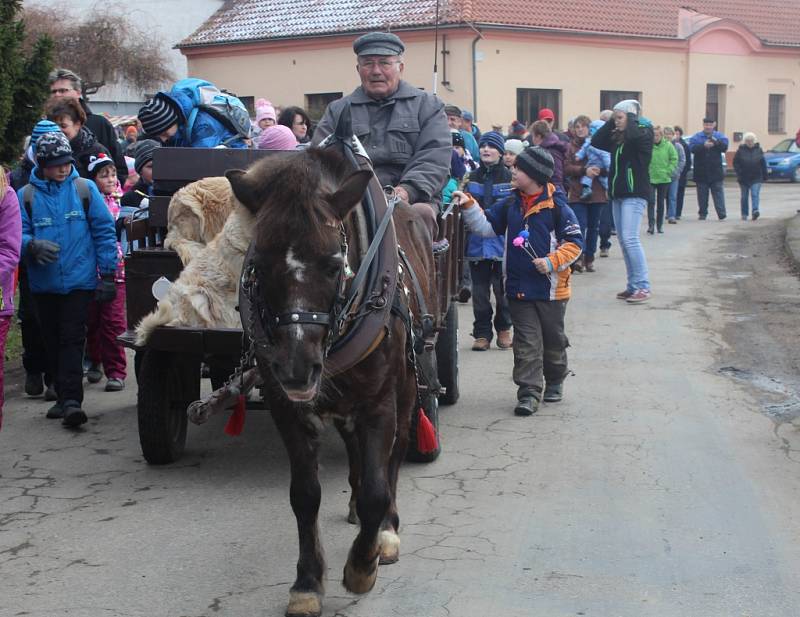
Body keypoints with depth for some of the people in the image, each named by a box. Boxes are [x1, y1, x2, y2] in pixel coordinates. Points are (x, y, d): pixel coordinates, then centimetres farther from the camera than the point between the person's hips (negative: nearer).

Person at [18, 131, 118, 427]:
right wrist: (33, 246, -22)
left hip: (79, 280, -2)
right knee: (53, 342, 10)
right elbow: (18, 234, 1)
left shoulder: (85, 189, 1)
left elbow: (104, 231, 2)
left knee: (72, 339, -9)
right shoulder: (26, 195, 2)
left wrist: (107, 274, -1)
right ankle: (64, 397, 21)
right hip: (44, 283, 3)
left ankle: (71, 400, -12)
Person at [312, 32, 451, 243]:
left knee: (422, 214, -37)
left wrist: (407, 190, -15)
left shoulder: (427, 106, 17)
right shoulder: (337, 110, 24)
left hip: (412, 199, -1)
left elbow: (436, 156, 3)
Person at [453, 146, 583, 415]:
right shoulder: (510, 204, 4)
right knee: (526, 343, 0)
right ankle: (529, 392, 0)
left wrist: (552, 261, -20)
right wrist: (468, 207, -5)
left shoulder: (556, 207, -11)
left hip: (550, 288, -3)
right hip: (518, 289, 3)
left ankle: (555, 381, 35)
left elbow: (574, 243, -8)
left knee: (553, 339, 14)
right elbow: (486, 226, 8)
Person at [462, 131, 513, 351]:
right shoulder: (473, 179, 9)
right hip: (477, 244, 3)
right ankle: (482, 334, 12)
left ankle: (503, 330, 21)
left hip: (502, 244, -3)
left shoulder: (509, 178, -1)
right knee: (479, 292, 4)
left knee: (503, 290, 3)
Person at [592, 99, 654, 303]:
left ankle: (643, 287, -13)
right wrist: (610, 123, 8)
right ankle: (633, 286, 13)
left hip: (635, 194, -8)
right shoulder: (617, 138, 13)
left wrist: (631, 117, -9)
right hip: (618, 193, 8)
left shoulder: (643, 133, -6)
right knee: (623, 240, 8)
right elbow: (596, 142, 11)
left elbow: (634, 135, -27)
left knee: (630, 238, -15)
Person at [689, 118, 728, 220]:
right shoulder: (696, 137, 4)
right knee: (702, 193, 6)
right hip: (701, 172, 0)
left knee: (718, 192, -6)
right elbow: (692, 148, -13)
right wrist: (704, 145, -29)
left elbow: (725, 147, -8)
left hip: (716, 170, 0)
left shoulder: (719, 136, 7)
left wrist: (717, 142, -27)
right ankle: (702, 214, 15)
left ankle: (721, 214, -10)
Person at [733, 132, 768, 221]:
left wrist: (764, 176, 4)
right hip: (744, 178, 0)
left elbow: (763, 164, 6)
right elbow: (735, 163, 0)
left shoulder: (758, 150, 3)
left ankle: (755, 211, -24)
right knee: (744, 197, 8)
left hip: (756, 178, 0)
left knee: (755, 194, -15)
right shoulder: (741, 150, -1)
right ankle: (744, 214, 17)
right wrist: (739, 173, -10)